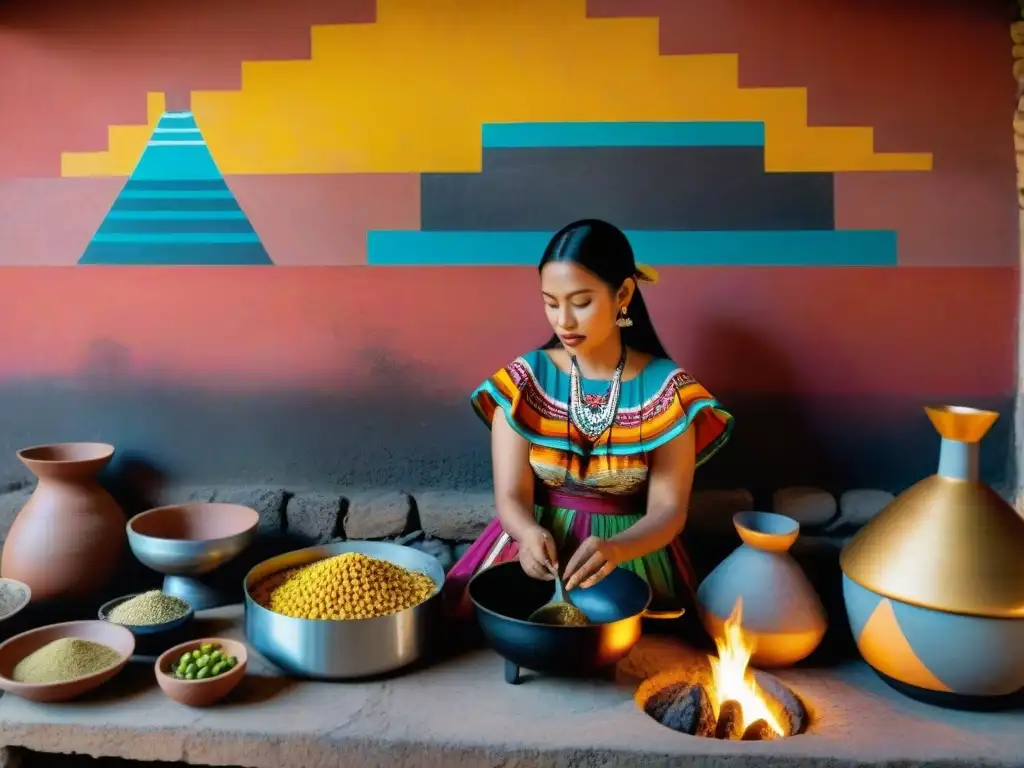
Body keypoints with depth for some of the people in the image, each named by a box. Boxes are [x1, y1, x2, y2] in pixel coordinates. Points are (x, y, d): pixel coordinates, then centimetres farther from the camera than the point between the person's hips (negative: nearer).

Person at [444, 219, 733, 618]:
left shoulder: (666, 387, -7)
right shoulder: (524, 380, -4)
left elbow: (668, 509, -9)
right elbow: (511, 495, -8)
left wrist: (615, 550, -30)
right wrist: (529, 534, -30)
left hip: (633, 554, -1)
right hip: (538, 544, 2)